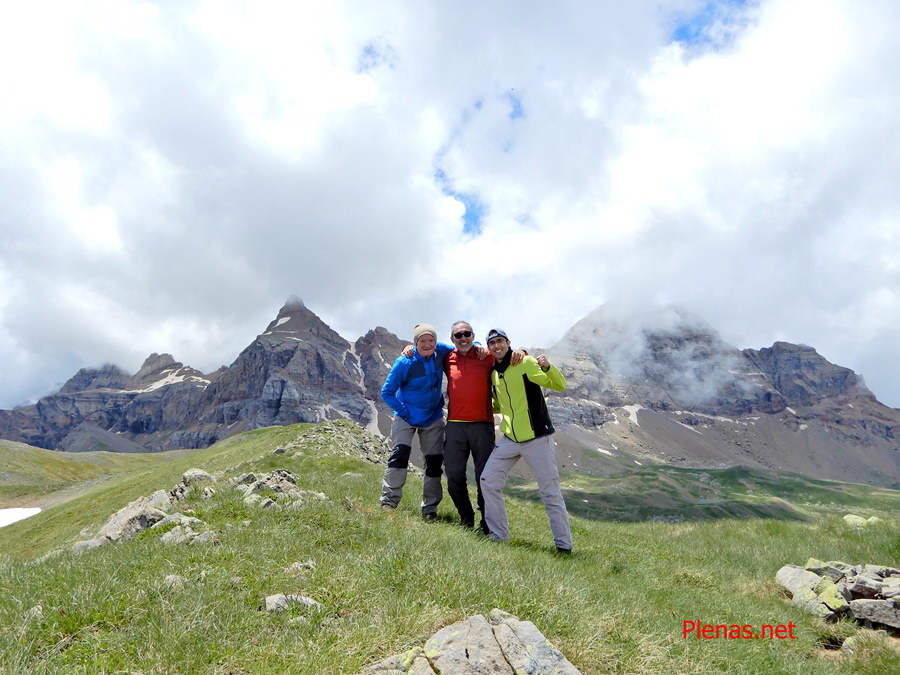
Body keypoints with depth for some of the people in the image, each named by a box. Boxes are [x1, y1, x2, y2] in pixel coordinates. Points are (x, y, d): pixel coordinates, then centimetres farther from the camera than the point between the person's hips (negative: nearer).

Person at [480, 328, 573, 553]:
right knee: (488, 481, 3)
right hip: (509, 439, 6)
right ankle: (498, 536, 16)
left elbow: (560, 385, -15)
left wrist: (547, 367, -32)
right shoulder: (494, 374, 11)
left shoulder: (526, 363, -9)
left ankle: (563, 544, 15)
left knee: (551, 492, 0)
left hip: (537, 438, -6)